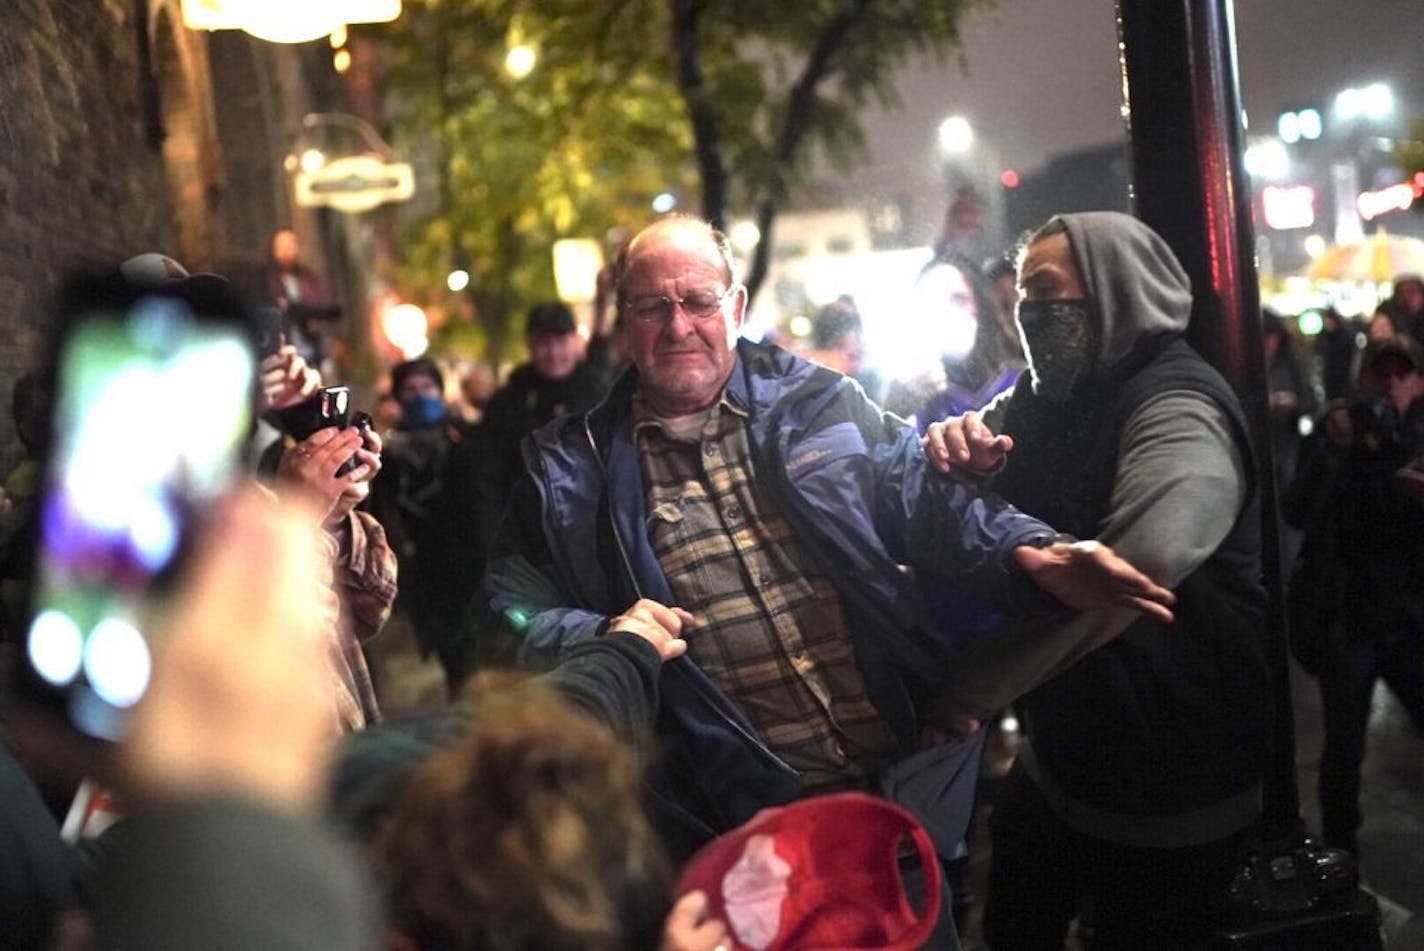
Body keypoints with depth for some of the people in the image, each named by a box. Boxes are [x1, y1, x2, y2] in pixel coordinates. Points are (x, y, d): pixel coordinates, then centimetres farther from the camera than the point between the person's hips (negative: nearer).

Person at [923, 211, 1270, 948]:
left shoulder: (1176, 409, -22)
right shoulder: (1044, 402, 4)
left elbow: (1140, 562, -42)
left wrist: (970, 686, -38)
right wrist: (957, 459, -19)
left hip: (1170, 785, -7)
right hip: (1058, 754, 7)